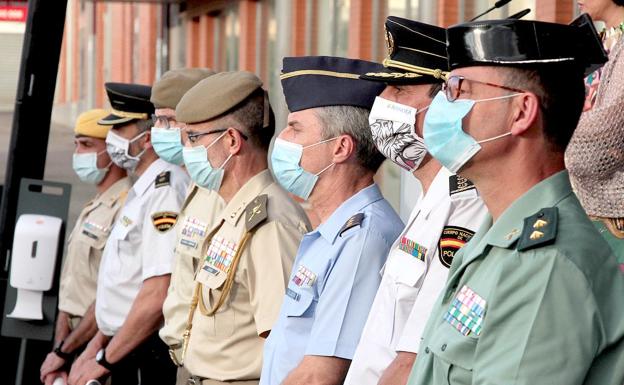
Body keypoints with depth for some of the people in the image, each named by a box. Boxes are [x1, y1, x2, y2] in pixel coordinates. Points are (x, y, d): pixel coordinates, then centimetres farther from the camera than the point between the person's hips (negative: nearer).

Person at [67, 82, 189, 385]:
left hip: (150, 359, -9)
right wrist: (96, 346, 16)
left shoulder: (164, 190, -18)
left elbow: (158, 295, -23)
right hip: (127, 354, 9)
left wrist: (104, 360, -16)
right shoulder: (143, 189, 14)